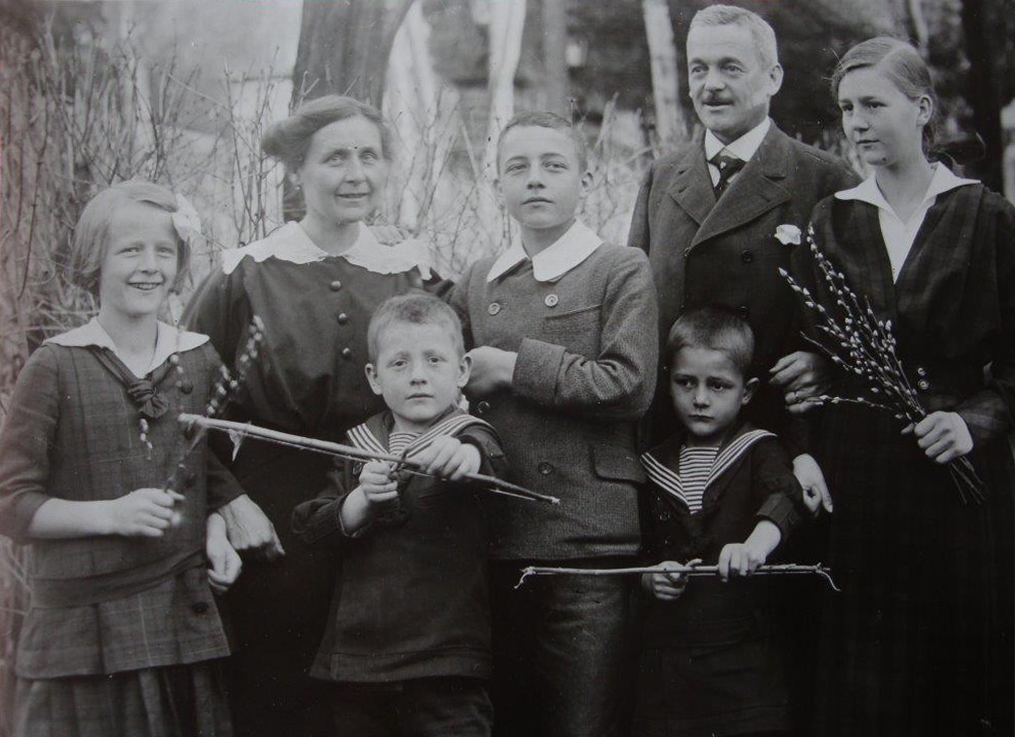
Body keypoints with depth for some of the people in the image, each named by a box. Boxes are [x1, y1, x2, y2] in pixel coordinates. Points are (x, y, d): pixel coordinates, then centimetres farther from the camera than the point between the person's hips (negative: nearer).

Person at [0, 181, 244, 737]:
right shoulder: (56, 367, -4)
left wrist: (217, 534, 1)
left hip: (184, 622, 4)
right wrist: (111, 513, -17)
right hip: (81, 628, -3)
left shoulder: (199, 359, 8)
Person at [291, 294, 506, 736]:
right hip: (355, 658, 4)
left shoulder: (469, 438, -3)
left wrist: (464, 456, -51)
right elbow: (311, 529, 4)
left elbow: (487, 463, -27)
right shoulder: (360, 445, 10)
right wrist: (362, 499, -15)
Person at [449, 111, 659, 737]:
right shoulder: (478, 283, 15)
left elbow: (629, 385, -13)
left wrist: (515, 367, -10)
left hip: (587, 544, -5)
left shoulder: (621, 270, -1)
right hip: (496, 542, 5)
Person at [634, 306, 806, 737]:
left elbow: (785, 497, -20)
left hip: (744, 657, -3)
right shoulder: (654, 465, 12)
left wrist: (756, 545, -40)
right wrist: (651, 579, -4)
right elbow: (636, 552, 18)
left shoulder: (759, 451, 1)